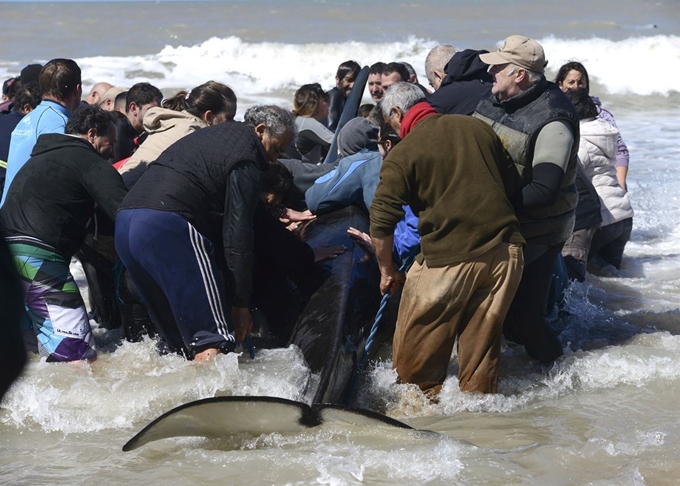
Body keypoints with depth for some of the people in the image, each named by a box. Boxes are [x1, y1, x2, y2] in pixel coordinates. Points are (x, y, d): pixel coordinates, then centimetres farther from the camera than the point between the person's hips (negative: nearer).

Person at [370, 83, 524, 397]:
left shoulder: (402, 155, -5)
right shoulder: (478, 128, 8)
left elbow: (381, 222, -8)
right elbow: (511, 184, 15)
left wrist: (387, 271, 4)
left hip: (449, 258, -5)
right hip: (504, 252, 5)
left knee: (417, 347, 10)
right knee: (483, 336, 15)